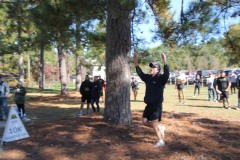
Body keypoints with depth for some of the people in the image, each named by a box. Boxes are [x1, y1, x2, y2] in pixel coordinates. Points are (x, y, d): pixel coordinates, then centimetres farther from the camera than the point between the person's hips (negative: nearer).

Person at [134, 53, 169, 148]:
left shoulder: (161, 78, -12)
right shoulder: (148, 77, 10)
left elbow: (166, 74, -31)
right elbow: (140, 73, 21)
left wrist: (164, 62, -41)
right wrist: (136, 63, 16)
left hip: (157, 105, -8)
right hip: (149, 105, 8)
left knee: (154, 123, -8)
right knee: (144, 121, 11)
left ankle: (160, 141, 4)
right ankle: (160, 128, 28)